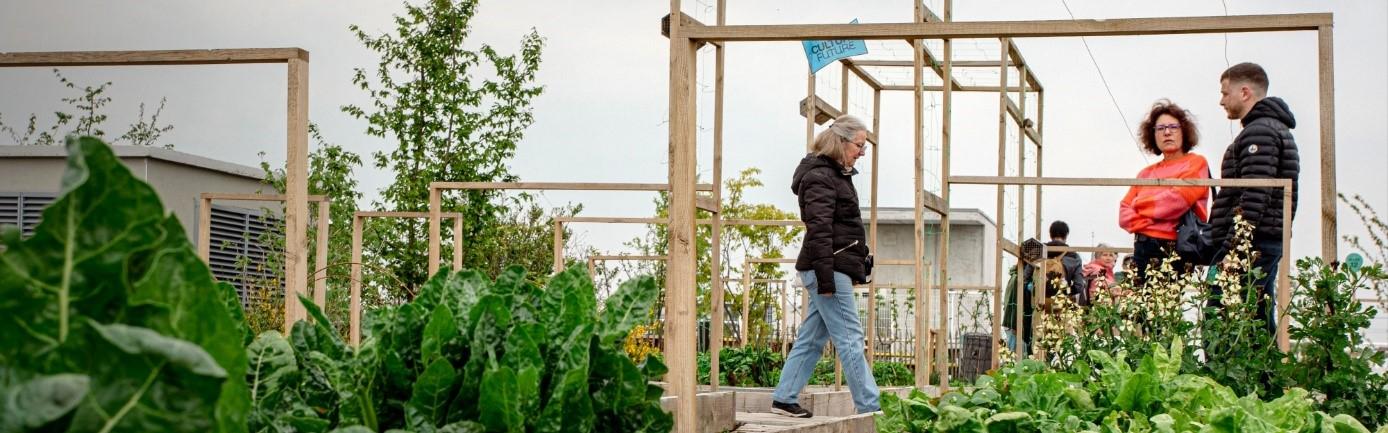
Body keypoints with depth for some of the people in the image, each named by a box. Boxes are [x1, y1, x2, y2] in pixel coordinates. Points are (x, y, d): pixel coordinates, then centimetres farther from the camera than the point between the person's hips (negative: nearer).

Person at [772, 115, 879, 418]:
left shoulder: (837, 174, 18)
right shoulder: (820, 177, -13)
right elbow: (819, 231, -19)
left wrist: (859, 267, 23)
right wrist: (826, 278, -22)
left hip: (836, 269, 10)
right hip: (829, 269, -10)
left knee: (812, 338, 12)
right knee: (850, 338, -8)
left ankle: (784, 399, 16)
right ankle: (870, 408, -6)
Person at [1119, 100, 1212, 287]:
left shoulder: (1196, 164, 6)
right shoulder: (1146, 173, 21)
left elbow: (1176, 201, -9)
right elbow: (1124, 215, 13)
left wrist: (1140, 205, 5)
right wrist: (1145, 222, -7)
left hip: (1176, 251, -4)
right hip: (1142, 250, 4)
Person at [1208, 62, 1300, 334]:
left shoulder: (1259, 131, -10)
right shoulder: (1275, 128, 23)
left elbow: (1254, 198, -20)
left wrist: (1232, 249, -22)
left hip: (1251, 241, -11)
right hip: (1269, 243, 11)